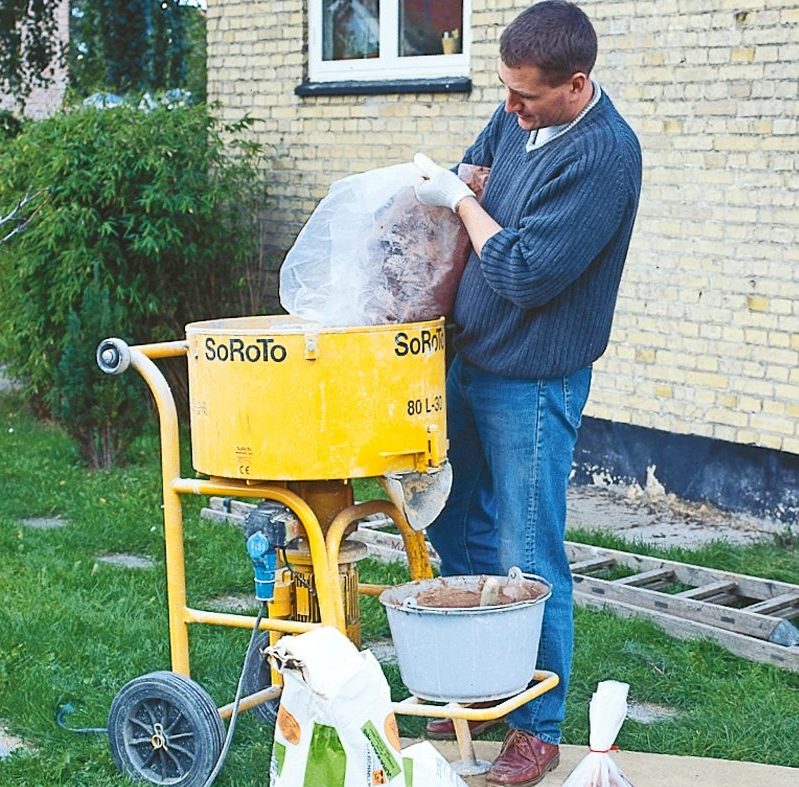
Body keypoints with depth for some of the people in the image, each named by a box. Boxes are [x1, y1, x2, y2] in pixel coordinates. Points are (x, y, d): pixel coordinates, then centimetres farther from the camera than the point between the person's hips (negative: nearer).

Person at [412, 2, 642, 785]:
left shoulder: (604, 155, -23)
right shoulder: (516, 116, 2)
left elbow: (526, 273, -24)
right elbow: (469, 174, 21)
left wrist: (459, 201, -14)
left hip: (532, 383, -8)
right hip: (468, 360, 9)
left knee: (529, 560, -1)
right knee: (457, 528, 19)